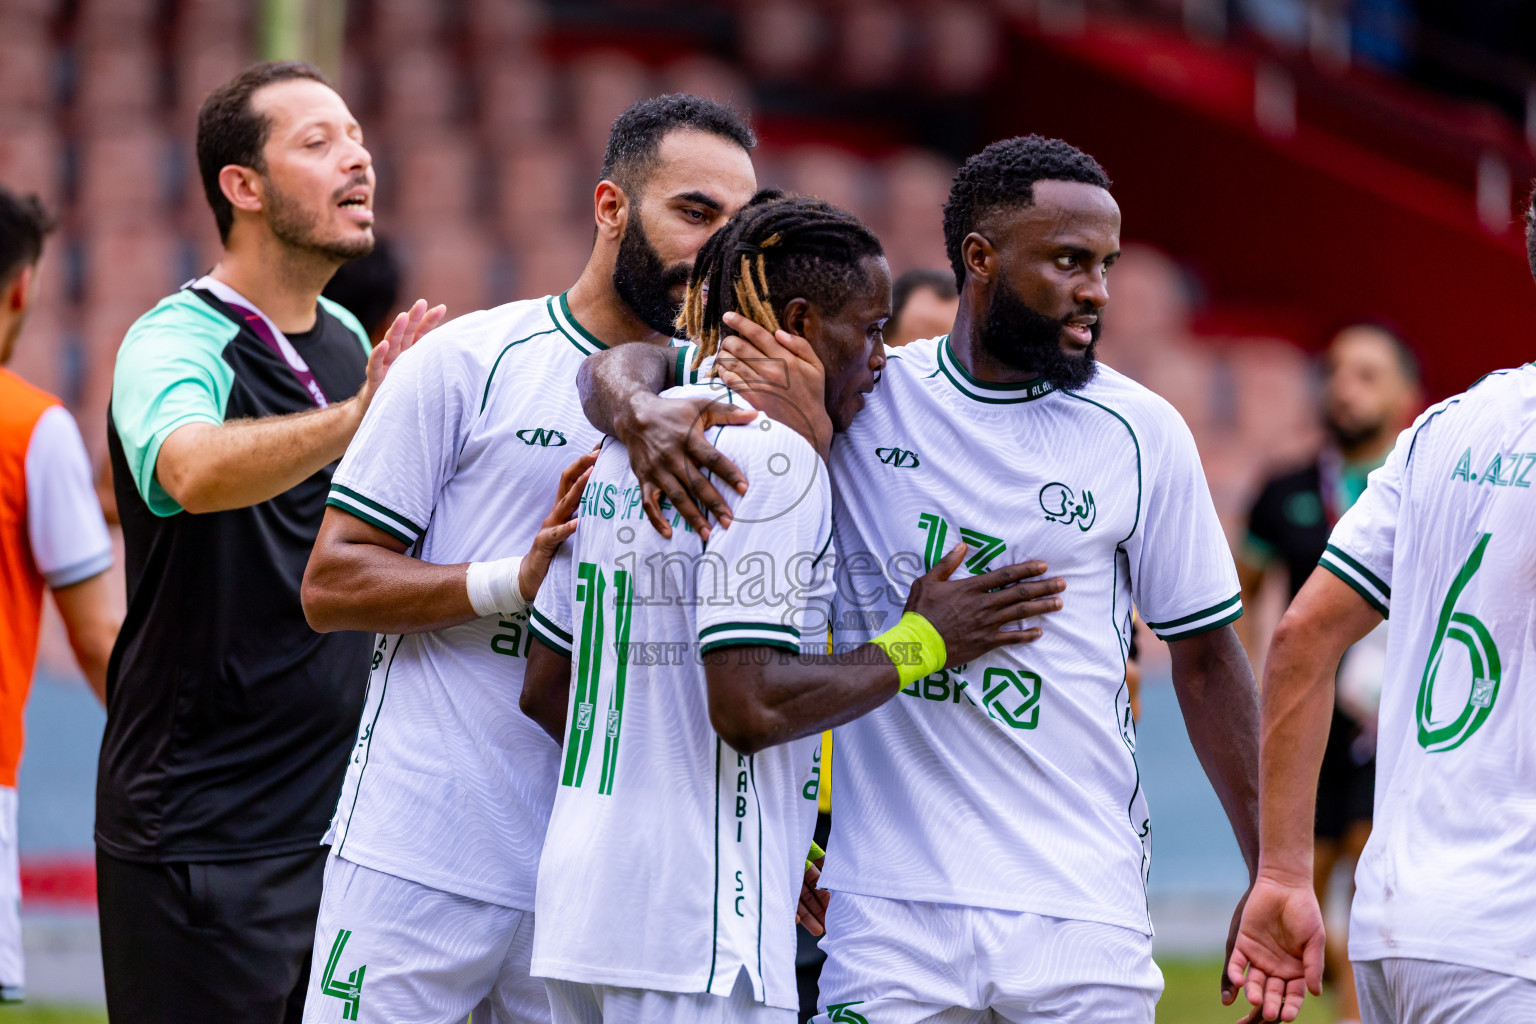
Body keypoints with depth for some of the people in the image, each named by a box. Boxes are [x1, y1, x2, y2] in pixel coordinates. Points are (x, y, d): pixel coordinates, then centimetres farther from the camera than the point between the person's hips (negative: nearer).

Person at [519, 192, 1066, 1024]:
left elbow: (545, 687, 20)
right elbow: (749, 705, -20)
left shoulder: (634, 441, 15)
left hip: (580, 894, 9)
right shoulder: (772, 454, -12)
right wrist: (915, 646, -6)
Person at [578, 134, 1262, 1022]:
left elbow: (1206, 656, 9)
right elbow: (622, 365, 5)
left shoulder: (1141, 433, 3)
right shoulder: (863, 392, 3)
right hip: (893, 910, 0)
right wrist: (644, 412, -21)